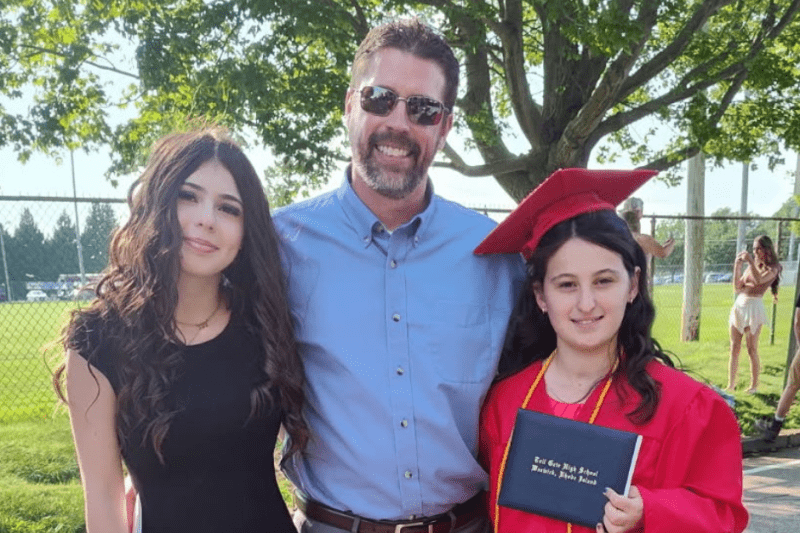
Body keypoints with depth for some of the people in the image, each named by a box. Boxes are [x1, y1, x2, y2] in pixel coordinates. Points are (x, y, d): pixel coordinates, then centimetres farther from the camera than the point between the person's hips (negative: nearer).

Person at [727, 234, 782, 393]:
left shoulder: (772, 268, -2)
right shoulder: (752, 266, 16)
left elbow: (759, 280, -23)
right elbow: (737, 288, 14)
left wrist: (750, 261, -20)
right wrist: (737, 266, 7)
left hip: (754, 307, -6)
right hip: (739, 305, 6)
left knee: (752, 350, -2)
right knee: (734, 349, 4)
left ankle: (754, 385, 9)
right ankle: (731, 385, 7)